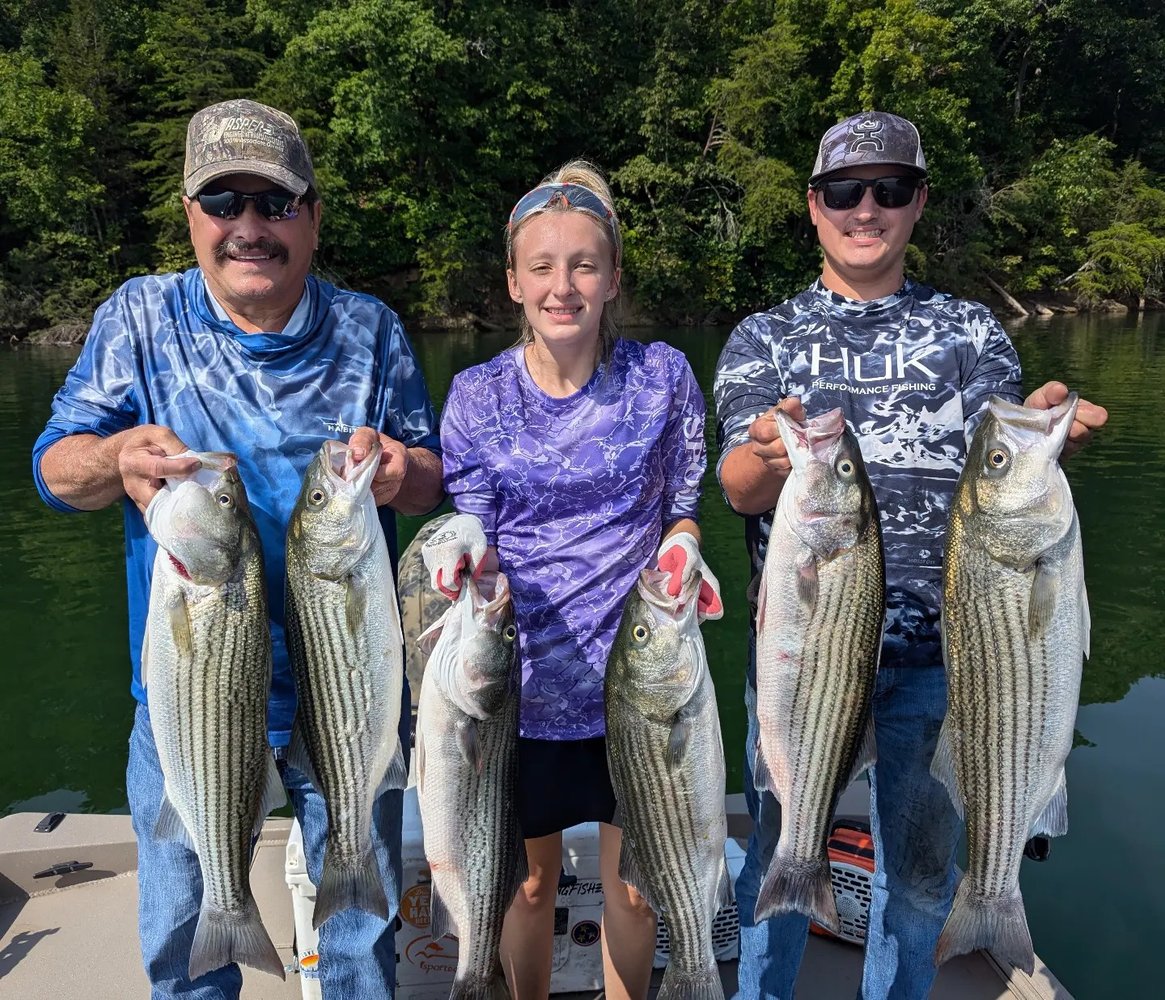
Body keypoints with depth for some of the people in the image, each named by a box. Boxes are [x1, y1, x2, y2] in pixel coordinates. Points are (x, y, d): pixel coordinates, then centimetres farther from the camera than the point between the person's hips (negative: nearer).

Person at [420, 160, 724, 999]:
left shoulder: (663, 378, -5)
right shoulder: (477, 395, -5)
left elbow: (682, 513, 4)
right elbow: (474, 537, 0)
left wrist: (682, 548, -18)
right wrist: (464, 549, -23)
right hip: (524, 676, 0)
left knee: (633, 883, 16)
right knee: (529, 882, 17)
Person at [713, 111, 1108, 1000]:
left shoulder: (970, 329, 8)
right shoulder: (764, 338, 5)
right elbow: (738, 490, -9)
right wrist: (772, 460, -33)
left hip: (936, 646, 1)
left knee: (922, 863, 16)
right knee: (779, 852, 12)